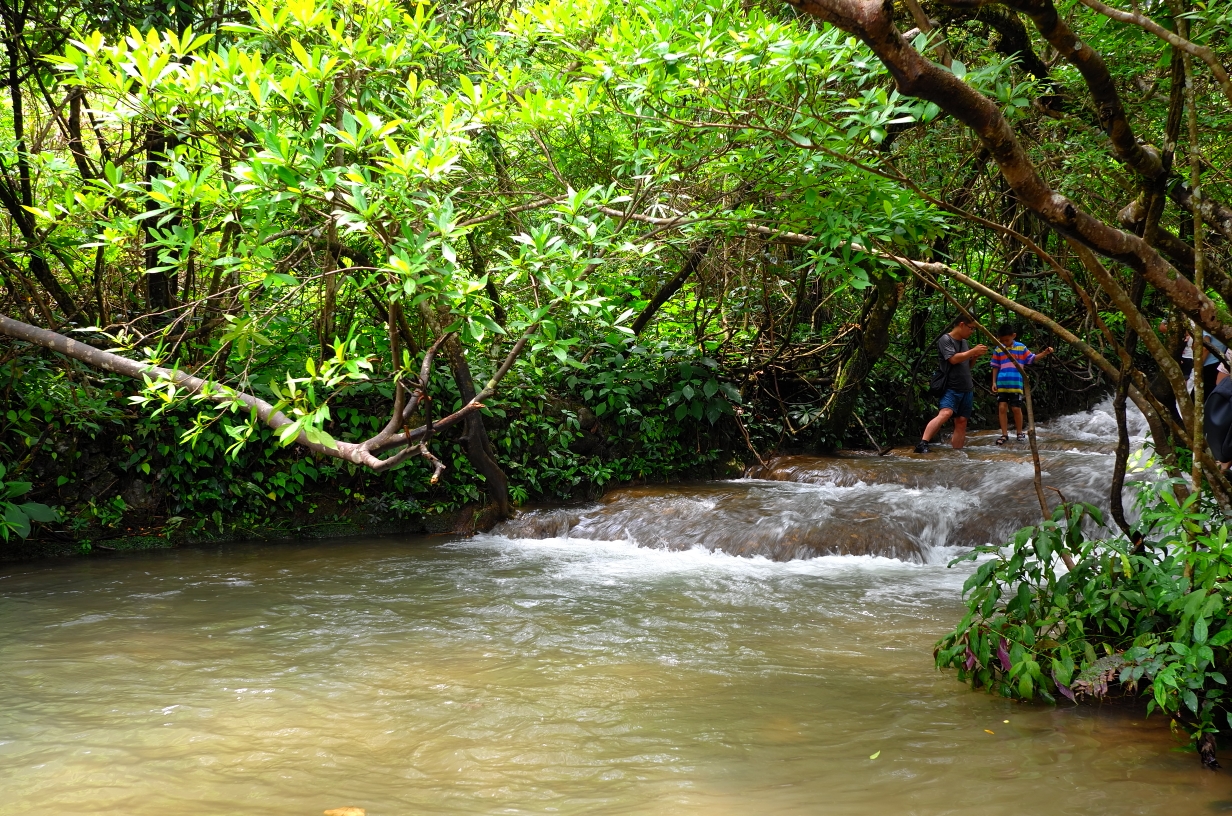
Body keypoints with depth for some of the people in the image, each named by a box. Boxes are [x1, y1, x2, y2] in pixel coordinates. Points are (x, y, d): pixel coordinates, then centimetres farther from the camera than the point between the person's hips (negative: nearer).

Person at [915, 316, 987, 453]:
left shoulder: (964, 342, 19)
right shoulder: (945, 339, -6)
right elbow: (953, 359, -18)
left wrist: (975, 356, 7)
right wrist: (973, 351, -12)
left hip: (967, 389, 8)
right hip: (951, 388, -8)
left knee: (961, 421, 3)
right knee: (945, 413, -28)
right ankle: (922, 445, -36)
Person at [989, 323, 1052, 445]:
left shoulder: (1021, 348, 3)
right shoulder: (998, 350, 5)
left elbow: (1033, 358, 9)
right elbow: (995, 367, 10)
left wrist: (1045, 353, -4)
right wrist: (994, 382, 7)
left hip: (1016, 384, -1)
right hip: (1002, 384, 1)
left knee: (1016, 408, 2)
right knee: (1002, 407, -1)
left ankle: (1020, 433, 17)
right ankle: (1004, 434, 6)